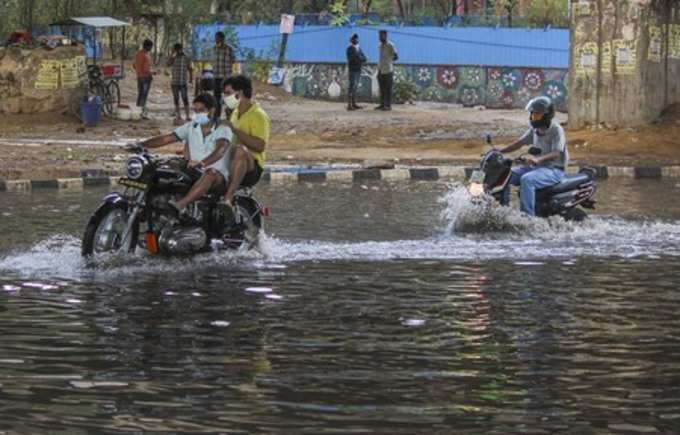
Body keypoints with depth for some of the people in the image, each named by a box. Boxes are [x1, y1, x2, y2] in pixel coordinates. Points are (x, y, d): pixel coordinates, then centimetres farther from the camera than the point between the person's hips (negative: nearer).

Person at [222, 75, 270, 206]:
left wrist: (235, 130, -22)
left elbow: (260, 145, -22)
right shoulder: (235, 113, 21)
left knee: (239, 150, -41)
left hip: (252, 168, -9)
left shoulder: (258, 115, -8)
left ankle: (228, 199, -48)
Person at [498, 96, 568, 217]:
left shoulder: (556, 130, -14)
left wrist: (538, 159, -43)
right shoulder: (535, 130, 10)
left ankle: (528, 215, -36)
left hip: (554, 169, -9)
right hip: (536, 167, 9)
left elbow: (556, 153, -25)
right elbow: (519, 143, 13)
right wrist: (500, 151, -1)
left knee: (526, 180, -35)